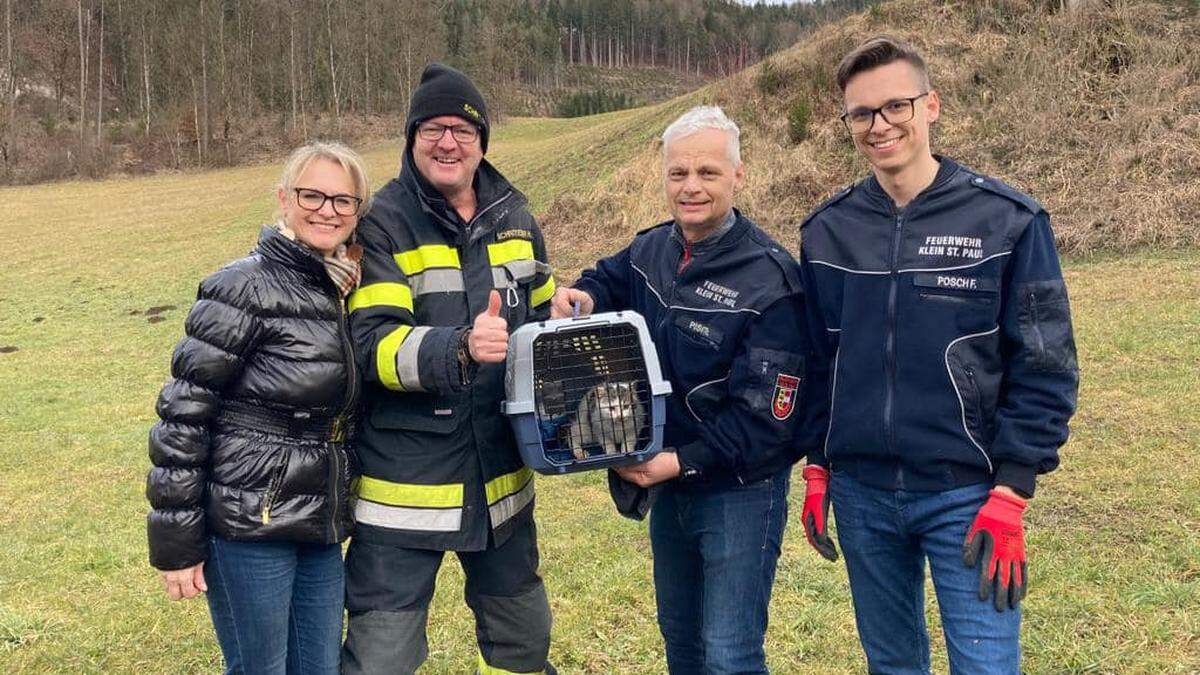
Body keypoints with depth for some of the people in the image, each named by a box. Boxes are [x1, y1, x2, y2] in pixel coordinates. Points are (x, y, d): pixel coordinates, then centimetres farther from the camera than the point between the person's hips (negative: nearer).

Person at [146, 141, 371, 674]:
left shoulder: (348, 290, 8)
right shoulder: (245, 290, -13)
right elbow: (182, 415, -13)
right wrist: (176, 544, -12)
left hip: (320, 527, 7)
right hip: (249, 528, -7)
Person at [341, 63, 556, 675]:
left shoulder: (515, 220, 7)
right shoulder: (383, 224, -10)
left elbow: (542, 323, 19)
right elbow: (373, 346, -20)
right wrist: (461, 347, -36)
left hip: (501, 476, 6)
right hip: (405, 482, -5)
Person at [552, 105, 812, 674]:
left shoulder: (769, 279, -21)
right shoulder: (650, 250, -1)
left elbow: (765, 413, -22)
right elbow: (607, 281, 21)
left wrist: (682, 461, -25)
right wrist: (581, 298, -3)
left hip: (740, 490, -7)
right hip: (668, 484, 7)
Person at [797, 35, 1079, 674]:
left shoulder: (1007, 220, -8)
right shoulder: (826, 230, 3)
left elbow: (1044, 369, -8)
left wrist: (1010, 496, -12)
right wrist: (817, 471, 9)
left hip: (967, 496, -3)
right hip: (862, 493, 4)